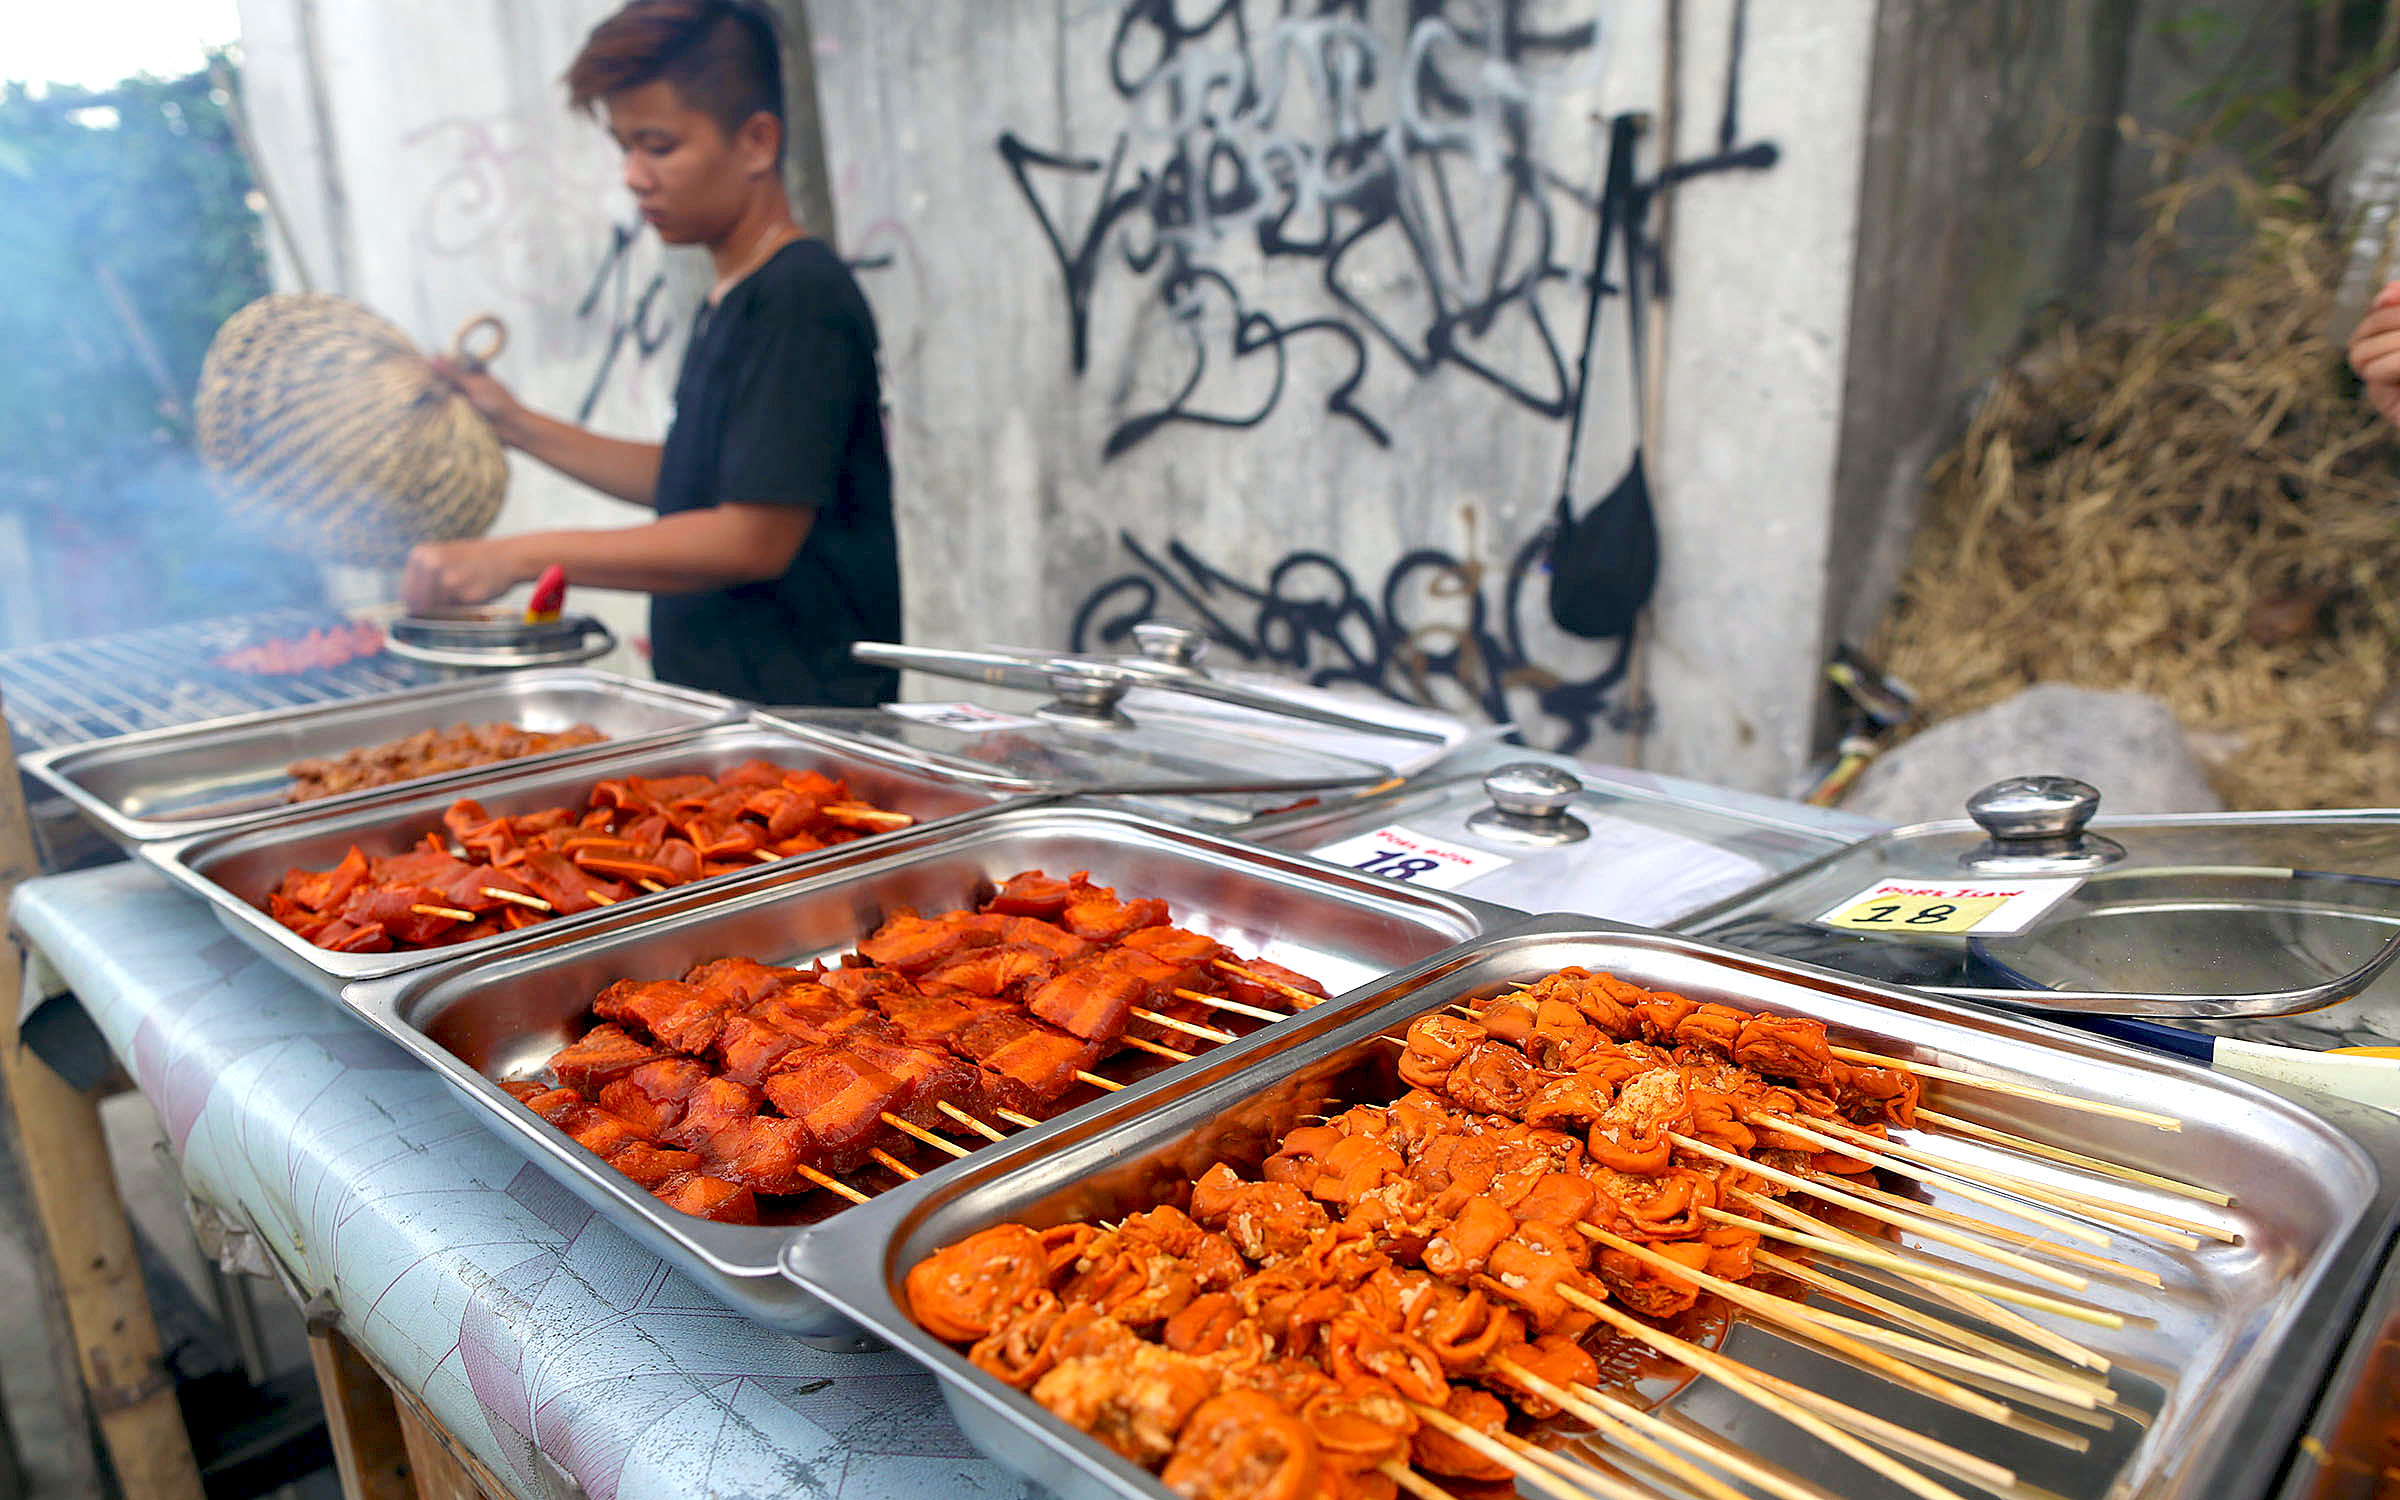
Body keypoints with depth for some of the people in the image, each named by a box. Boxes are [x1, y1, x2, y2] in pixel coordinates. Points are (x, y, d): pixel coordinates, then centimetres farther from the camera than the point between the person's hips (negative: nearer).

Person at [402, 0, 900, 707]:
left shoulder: (802, 297, -15)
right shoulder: (729, 302, 14)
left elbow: (756, 536, -20)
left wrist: (522, 555, -17)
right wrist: (521, 426, 17)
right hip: (718, 700, 8)